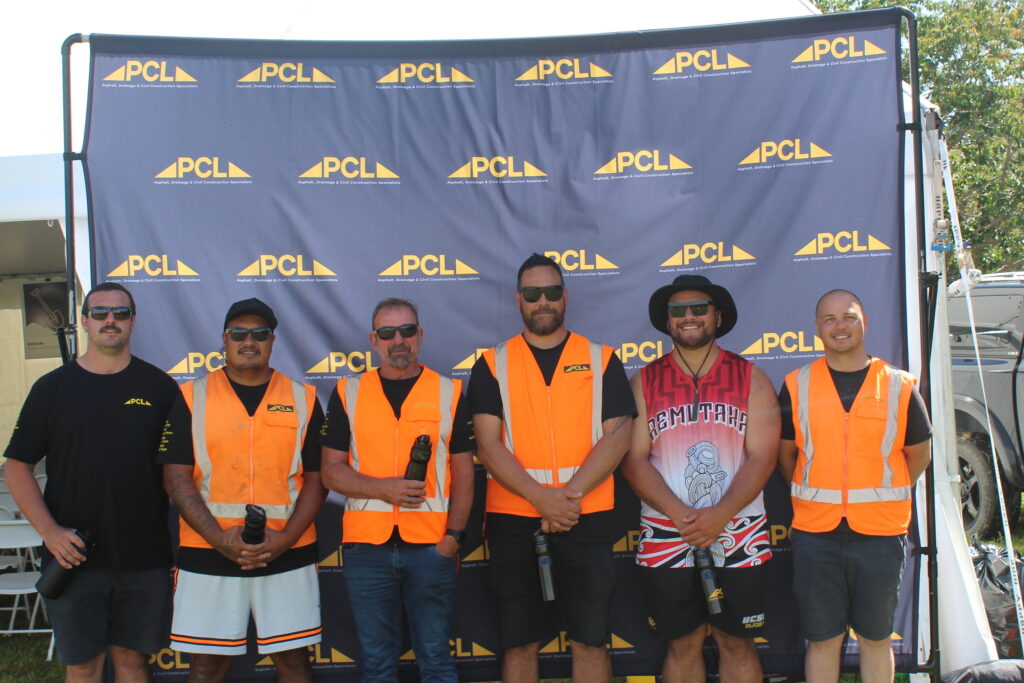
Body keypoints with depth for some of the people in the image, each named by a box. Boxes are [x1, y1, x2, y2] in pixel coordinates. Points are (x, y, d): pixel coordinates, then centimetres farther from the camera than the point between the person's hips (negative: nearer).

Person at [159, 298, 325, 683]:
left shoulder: (303, 399, 6)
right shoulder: (192, 398, 4)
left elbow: (316, 478, 4)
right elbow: (176, 478, -2)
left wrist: (285, 538, -11)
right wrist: (219, 538, -14)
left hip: (287, 555, 1)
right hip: (208, 554, 0)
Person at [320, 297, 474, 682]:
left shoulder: (449, 392, 6)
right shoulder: (348, 393, 7)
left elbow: (463, 472, 5)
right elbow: (331, 471, 3)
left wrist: (453, 535, -5)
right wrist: (383, 488, -13)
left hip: (431, 545, -1)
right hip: (366, 545, 1)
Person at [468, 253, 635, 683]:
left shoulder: (601, 360, 6)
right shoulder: (492, 366, 6)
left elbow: (618, 435, -2)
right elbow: (488, 445, -4)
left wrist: (570, 495, -15)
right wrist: (542, 498, -17)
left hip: (586, 520, 0)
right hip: (513, 521, 0)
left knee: (590, 640, 3)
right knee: (519, 642, 7)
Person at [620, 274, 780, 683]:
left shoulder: (750, 378, 4)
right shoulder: (644, 383, 6)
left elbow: (762, 457, -4)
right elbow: (634, 459, -2)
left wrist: (719, 516, -17)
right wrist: (680, 515, -15)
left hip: (739, 537, 0)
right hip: (666, 539, 1)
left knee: (737, 642, 5)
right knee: (682, 644, 7)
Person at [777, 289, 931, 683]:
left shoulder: (899, 386, 1)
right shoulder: (797, 386, 2)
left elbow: (918, 455, 11)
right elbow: (785, 454, 12)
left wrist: (880, 496, 9)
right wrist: (814, 500, 8)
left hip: (881, 535, 0)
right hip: (815, 535, 0)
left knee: (876, 639, 11)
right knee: (822, 640, 7)